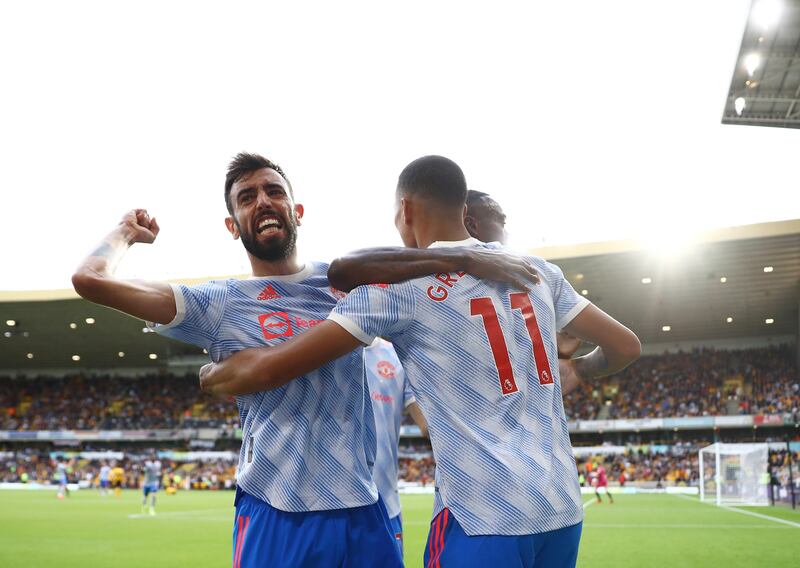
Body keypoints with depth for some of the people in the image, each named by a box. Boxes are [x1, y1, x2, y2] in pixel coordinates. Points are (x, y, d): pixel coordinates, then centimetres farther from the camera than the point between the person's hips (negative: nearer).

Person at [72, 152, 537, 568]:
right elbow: (90, 280, -3)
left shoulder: (343, 282, 11)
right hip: (276, 516, -3)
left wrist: (466, 259, -16)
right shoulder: (219, 305, 1)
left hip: (366, 510, 3)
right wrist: (127, 231, 15)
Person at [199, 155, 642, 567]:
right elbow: (626, 347, 17)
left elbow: (268, 371, -9)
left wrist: (213, 373, 13)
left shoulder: (398, 282, -6)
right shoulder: (537, 270, 9)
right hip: (565, 511, 6)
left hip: (484, 517, -6)